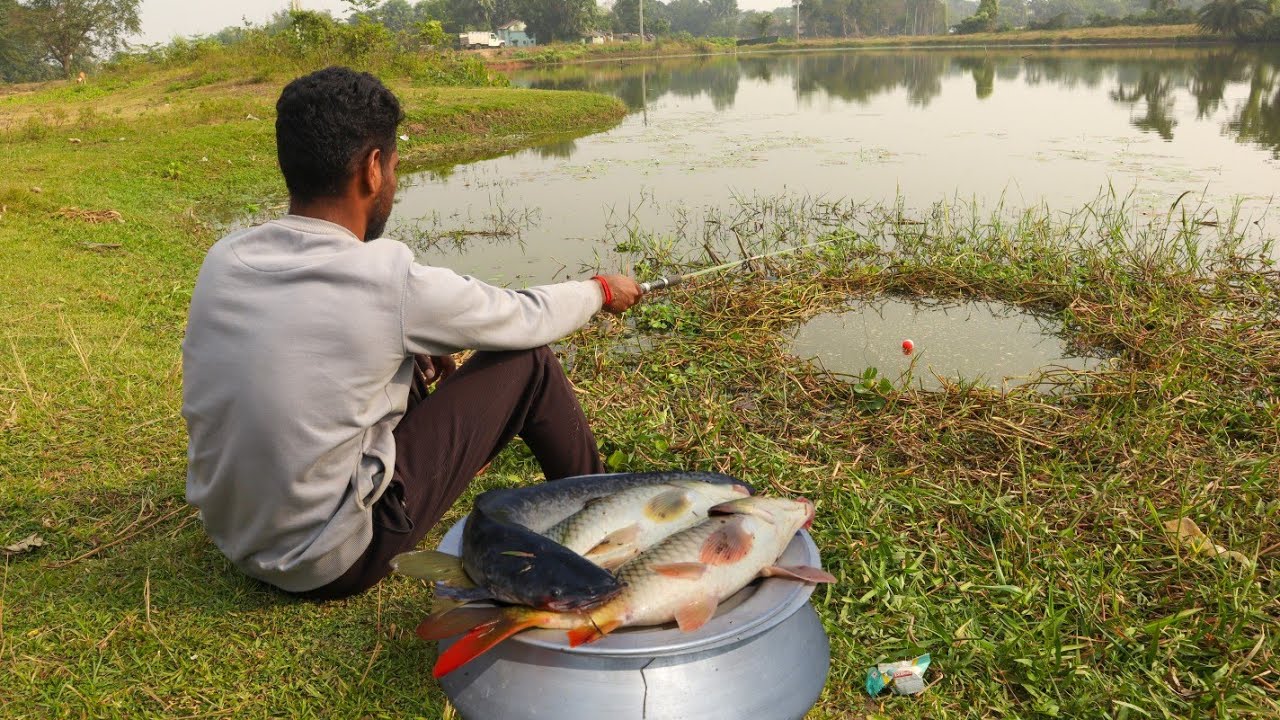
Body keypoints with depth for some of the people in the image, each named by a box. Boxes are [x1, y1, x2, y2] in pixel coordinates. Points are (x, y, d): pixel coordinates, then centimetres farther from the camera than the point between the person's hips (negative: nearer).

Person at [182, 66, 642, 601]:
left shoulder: (221, 262, -5)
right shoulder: (390, 283, -22)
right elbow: (527, 318, -6)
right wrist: (601, 291, 13)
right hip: (337, 561, -6)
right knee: (526, 362, -1)